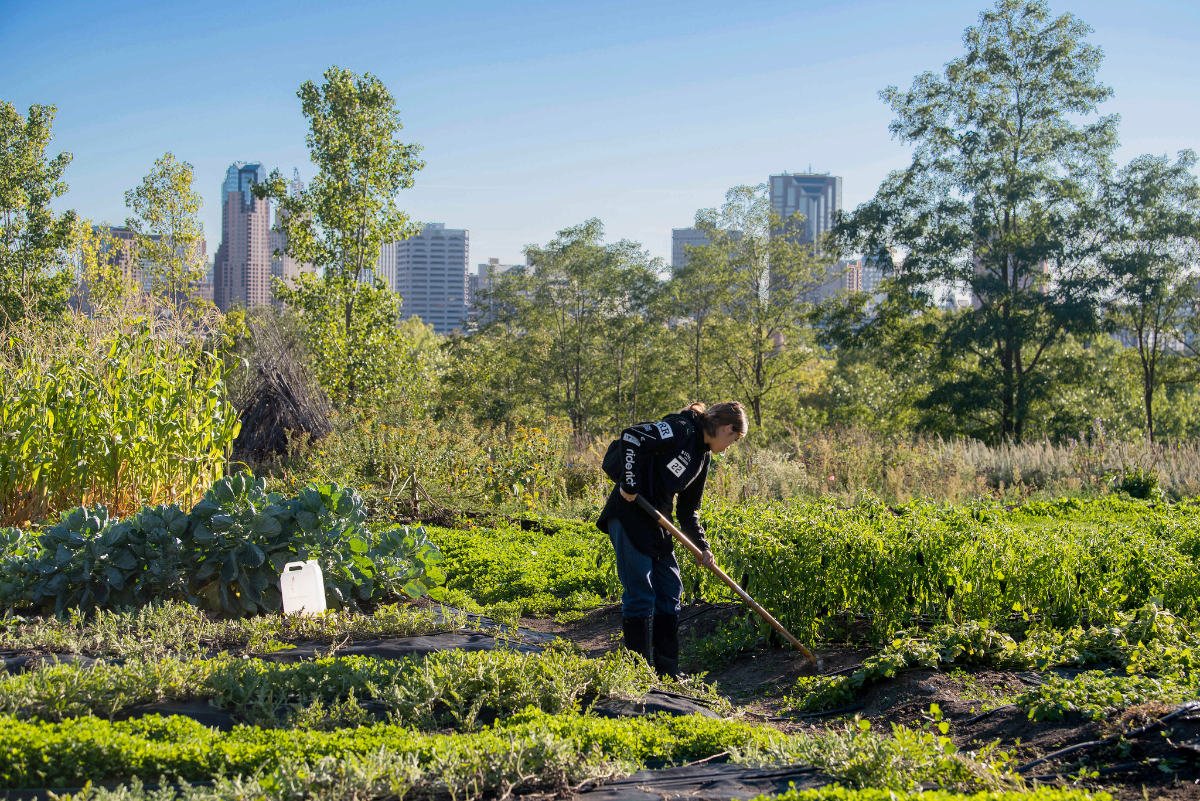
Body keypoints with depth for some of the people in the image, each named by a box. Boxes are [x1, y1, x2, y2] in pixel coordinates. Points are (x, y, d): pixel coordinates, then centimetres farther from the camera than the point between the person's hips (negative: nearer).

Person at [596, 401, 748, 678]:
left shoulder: (702, 456, 16)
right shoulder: (681, 429, -13)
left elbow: (689, 510, 20)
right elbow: (631, 437, -25)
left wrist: (702, 547, 9)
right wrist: (630, 485, -23)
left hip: (656, 524, 10)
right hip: (629, 517, -10)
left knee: (670, 591, 10)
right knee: (640, 594, -8)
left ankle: (667, 671, 17)